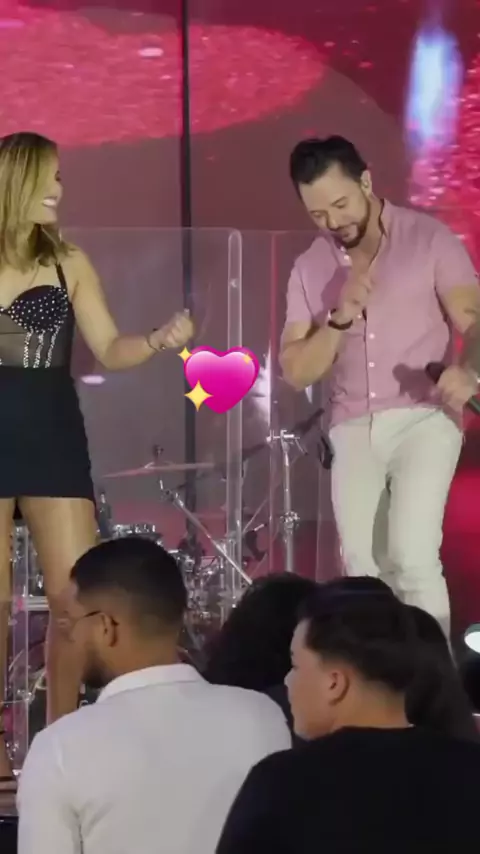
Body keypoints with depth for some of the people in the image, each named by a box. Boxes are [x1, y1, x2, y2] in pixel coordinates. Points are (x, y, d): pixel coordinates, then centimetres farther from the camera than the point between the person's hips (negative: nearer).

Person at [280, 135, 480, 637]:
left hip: (424, 417, -4)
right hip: (353, 429, 4)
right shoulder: (309, 269, 9)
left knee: (412, 557, -19)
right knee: (361, 568, 0)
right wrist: (340, 318, -11)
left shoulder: (428, 239, -2)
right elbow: (297, 372, 6)